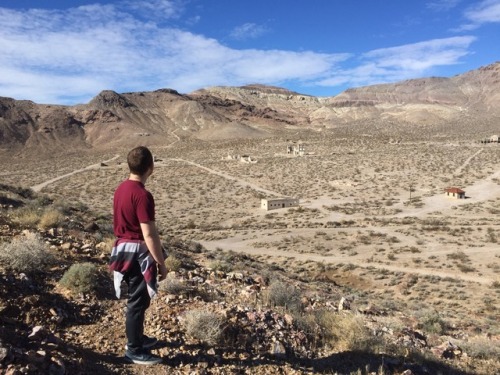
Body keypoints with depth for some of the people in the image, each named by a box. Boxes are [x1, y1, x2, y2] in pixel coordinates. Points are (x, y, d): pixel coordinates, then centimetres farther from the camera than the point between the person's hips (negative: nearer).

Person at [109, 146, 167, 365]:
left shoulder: (121, 189, 6)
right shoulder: (142, 195, -23)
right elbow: (148, 234, -24)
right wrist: (161, 263, -15)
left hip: (124, 249, 9)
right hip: (138, 253, -9)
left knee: (137, 298, 22)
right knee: (138, 301, 4)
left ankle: (136, 338, 38)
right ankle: (134, 350, 18)